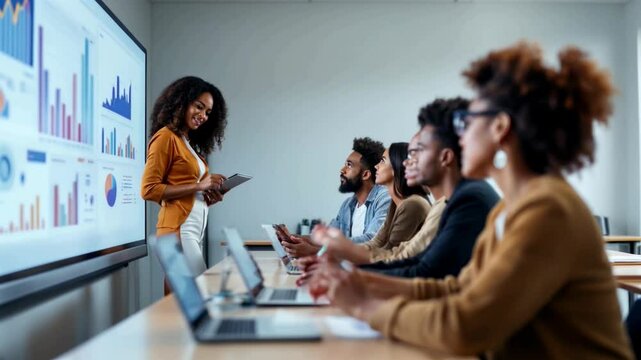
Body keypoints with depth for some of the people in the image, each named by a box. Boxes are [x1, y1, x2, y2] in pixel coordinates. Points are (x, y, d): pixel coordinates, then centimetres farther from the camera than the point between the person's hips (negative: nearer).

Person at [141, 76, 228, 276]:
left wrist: (209, 195, 2)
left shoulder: (190, 143, 19)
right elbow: (149, 190, -12)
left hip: (194, 231, 8)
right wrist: (198, 186, -15)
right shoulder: (166, 137, -5)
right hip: (178, 231, -8)